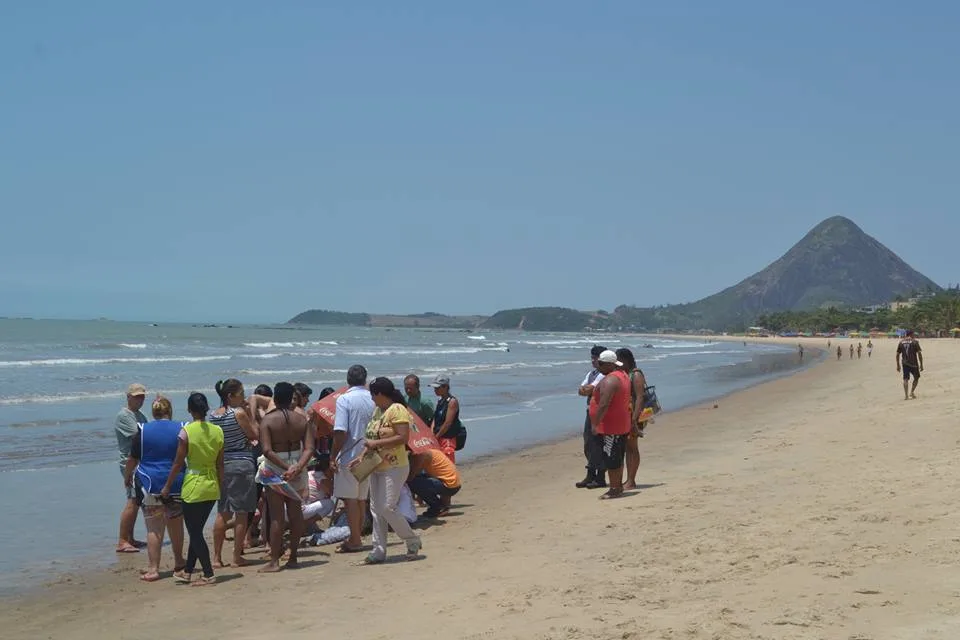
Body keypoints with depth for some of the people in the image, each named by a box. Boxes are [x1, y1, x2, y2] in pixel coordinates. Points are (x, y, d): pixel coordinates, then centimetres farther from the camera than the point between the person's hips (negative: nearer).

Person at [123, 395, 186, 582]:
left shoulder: (143, 431, -2)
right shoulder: (180, 429, 0)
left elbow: (132, 459, 2)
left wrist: (128, 477, 19)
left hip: (150, 483, -2)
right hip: (176, 484, 2)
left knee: (154, 528, -1)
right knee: (176, 525, 17)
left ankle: (153, 569, -5)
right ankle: (179, 563, 30)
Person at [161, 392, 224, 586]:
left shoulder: (186, 432, -12)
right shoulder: (217, 431, 1)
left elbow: (178, 463, -8)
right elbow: (220, 464, 6)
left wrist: (167, 487, 2)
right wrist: (220, 487, 16)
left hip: (194, 486, -6)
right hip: (212, 487, 6)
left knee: (195, 532, 4)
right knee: (197, 531, 17)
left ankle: (209, 575, 2)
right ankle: (188, 571, 27)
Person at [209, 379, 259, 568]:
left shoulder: (213, 415, 6)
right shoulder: (239, 412, -12)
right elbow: (255, 435, -5)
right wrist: (251, 414, 2)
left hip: (221, 465, 6)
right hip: (242, 463, -6)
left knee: (222, 513, 13)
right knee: (241, 513, 3)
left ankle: (217, 558, 13)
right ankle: (237, 556, 6)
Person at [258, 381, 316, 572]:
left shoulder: (268, 420, -9)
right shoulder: (301, 419, 1)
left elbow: (267, 450, -19)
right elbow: (309, 448, -9)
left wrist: (286, 468, -17)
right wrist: (298, 467, -17)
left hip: (275, 469, -3)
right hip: (297, 466, 4)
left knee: (277, 516, -1)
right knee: (296, 513, 10)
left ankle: (274, 561, 1)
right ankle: (293, 558, 16)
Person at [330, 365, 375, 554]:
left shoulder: (344, 399, -11)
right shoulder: (373, 399, 4)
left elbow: (341, 432, -17)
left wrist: (332, 456, -9)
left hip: (349, 456, -6)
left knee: (350, 499, 0)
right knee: (361, 499, 14)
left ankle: (355, 540, 1)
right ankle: (357, 537, 21)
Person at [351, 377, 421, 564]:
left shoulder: (397, 410, -14)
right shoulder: (378, 411, 14)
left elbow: (403, 438, -23)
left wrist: (376, 443, -21)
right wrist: (362, 457, 9)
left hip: (394, 468, -9)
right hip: (376, 468, 9)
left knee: (387, 508, -13)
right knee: (376, 509, 7)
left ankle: (413, 541, 5)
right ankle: (379, 550, 12)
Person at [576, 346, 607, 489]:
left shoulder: (604, 375, -13)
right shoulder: (591, 373, 17)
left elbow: (587, 390, -20)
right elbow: (581, 390, 9)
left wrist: (587, 389, 0)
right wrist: (590, 389, -8)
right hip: (590, 411, 9)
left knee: (598, 445, -6)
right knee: (588, 444, 12)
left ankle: (600, 478, 0)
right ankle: (590, 475, 20)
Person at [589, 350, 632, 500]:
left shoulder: (609, 381, -21)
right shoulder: (623, 376, 12)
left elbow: (604, 405, -28)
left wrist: (595, 424, -26)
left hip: (609, 428, -11)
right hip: (621, 425, 11)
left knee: (611, 460, -5)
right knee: (618, 459, 17)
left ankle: (614, 490, -2)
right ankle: (618, 487, 25)